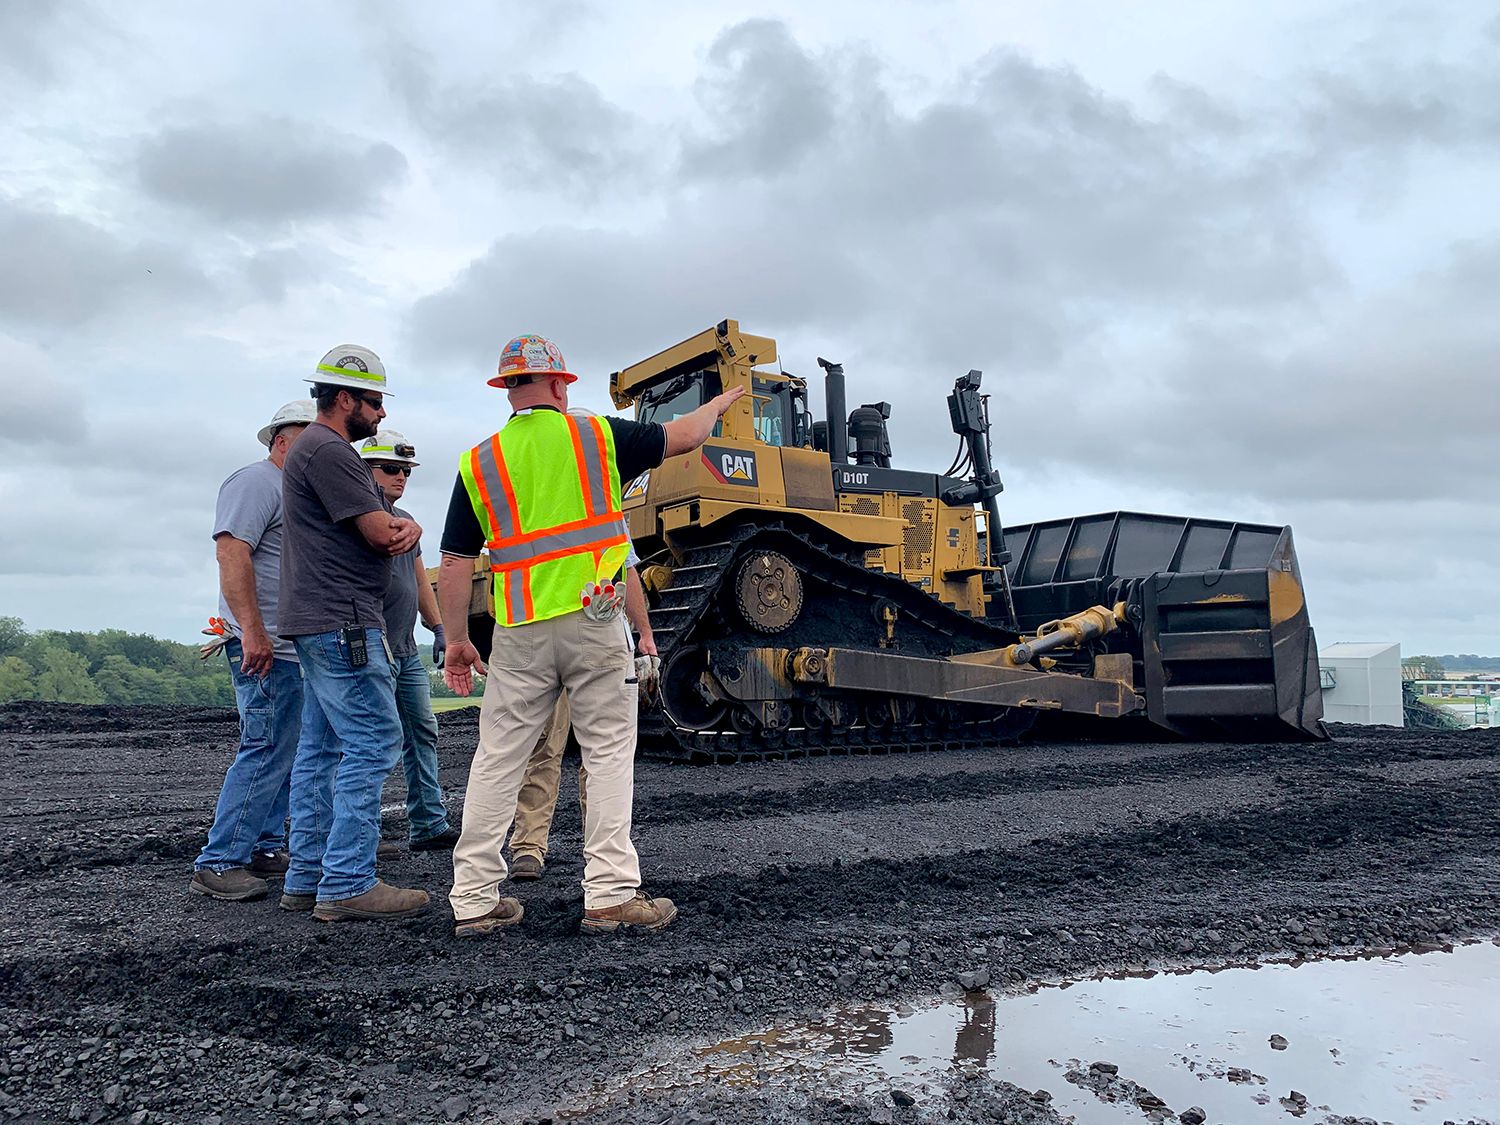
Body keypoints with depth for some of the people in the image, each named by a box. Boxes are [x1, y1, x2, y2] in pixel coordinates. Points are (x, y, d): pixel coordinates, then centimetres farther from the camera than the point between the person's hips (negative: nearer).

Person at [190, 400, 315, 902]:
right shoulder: (256, 481, -8)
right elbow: (232, 551, -20)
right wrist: (252, 630, -25)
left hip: (294, 647, 11)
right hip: (267, 646, -11)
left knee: (283, 751, 13)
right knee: (266, 751, -11)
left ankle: (266, 846, 21)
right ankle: (218, 864, -6)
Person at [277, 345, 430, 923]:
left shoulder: (324, 450, 23)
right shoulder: (328, 451, -12)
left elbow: (389, 526, 17)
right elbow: (381, 533, -18)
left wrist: (405, 527, -6)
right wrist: (397, 528, 6)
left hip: (320, 624, 11)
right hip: (344, 622, -11)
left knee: (321, 749, 12)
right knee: (372, 744, -10)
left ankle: (308, 878, 18)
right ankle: (348, 885, -7)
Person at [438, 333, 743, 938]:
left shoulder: (478, 461, 7)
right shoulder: (596, 434, 2)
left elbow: (455, 563, 5)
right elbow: (683, 437, 14)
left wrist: (457, 640, 14)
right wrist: (722, 401, 34)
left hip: (519, 633, 3)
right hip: (593, 620, -2)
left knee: (497, 760, 9)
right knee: (609, 755, 5)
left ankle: (474, 899, 15)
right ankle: (610, 894, 4)